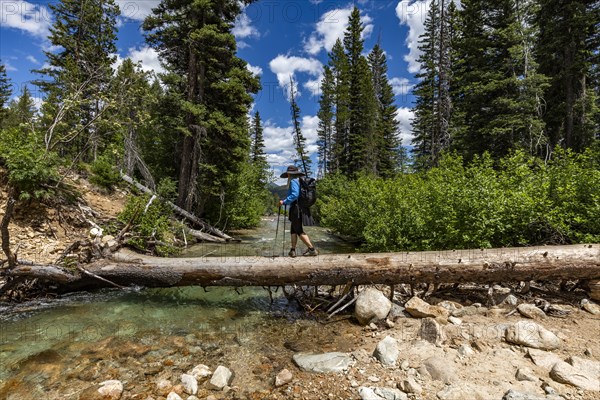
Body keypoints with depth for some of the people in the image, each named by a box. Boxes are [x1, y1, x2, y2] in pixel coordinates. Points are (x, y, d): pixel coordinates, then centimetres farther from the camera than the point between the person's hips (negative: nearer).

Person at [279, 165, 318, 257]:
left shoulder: (293, 181, -10)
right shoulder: (300, 181, 17)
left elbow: (294, 195, -23)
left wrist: (284, 202, -19)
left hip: (296, 208, -9)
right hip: (302, 208, 9)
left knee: (299, 231, -5)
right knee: (293, 230, 14)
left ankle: (312, 249, -4)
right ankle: (292, 250, 16)